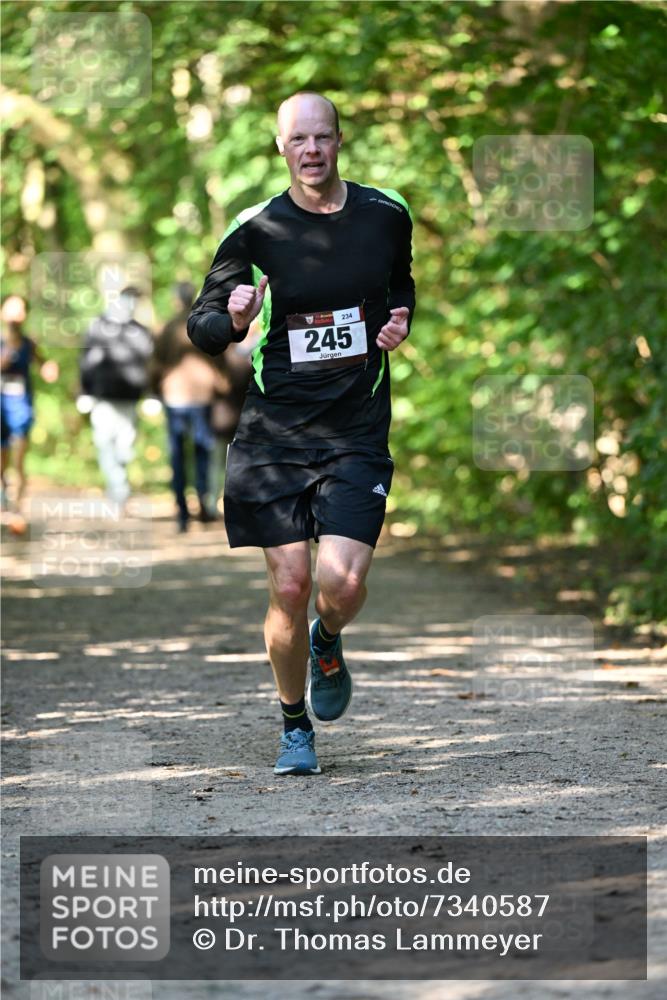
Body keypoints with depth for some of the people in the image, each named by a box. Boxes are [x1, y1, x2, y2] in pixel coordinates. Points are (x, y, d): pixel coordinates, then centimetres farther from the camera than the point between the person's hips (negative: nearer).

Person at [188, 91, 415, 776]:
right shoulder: (255, 230, -3)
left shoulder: (386, 214, 4)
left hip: (357, 431, 1)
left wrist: (400, 321, 4)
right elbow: (201, 327, 2)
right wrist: (233, 319, -20)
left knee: (343, 582, -14)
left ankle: (328, 646, 23)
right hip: (274, 431, -1)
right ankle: (294, 727, 19)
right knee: (289, 587, -3)